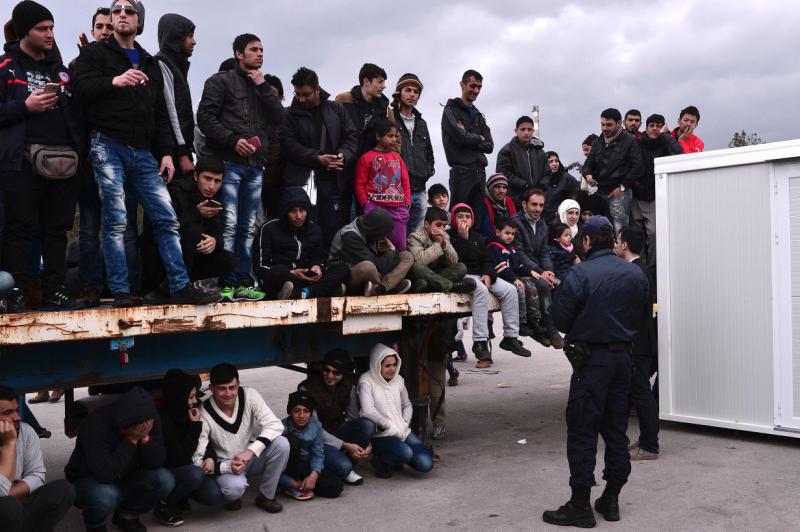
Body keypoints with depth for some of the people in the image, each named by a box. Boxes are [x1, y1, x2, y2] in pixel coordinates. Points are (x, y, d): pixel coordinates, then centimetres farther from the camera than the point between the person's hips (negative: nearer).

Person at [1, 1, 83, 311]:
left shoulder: (61, 69, 20)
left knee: (57, 230, 6)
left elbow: (77, 113, 22)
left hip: (64, 161, 5)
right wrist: (25, 106, -12)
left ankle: (54, 293, 12)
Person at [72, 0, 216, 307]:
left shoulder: (149, 64, 24)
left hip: (143, 153, 5)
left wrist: (166, 152, 12)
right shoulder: (96, 52, 9)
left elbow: (160, 115, 22)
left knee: (167, 218, -2)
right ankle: (120, 292, -3)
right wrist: (114, 81, -25)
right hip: (108, 147, -5)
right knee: (115, 221, -9)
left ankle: (180, 288, 0)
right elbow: (81, 88, -8)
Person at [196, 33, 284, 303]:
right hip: (229, 162, -6)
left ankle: (243, 283, 9)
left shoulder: (262, 86, 23)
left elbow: (279, 117, 9)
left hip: (255, 166, 6)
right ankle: (226, 283, -10)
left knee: (248, 227, 5)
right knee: (229, 224, -13)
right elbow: (205, 117, -4)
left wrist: (263, 87, 2)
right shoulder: (221, 81, 5)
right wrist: (232, 140, -14)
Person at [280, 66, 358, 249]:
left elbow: (352, 136, 9)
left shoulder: (336, 110, 11)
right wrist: (318, 158, -17)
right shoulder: (292, 114, 3)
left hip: (331, 179, 3)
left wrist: (343, 155, -13)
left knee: (332, 231, 4)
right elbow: (289, 145, -6)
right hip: (302, 180, -3)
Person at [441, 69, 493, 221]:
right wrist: (479, 139, 4)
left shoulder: (479, 116, 22)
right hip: (461, 171, -6)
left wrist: (468, 138, -4)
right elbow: (461, 137, -13)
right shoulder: (451, 109, 3)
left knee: (478, 218, 5)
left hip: (479, 171, 7)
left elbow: (489, 146, 10)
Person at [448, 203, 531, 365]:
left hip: (481, 275, 7)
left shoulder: (477, 237, 21)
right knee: (481, 290, -37)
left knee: (510, 290, -13)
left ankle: (510, 337, -9)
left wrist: (487, 274, -3)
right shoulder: (449, 236, 0)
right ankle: (480, 342, -38)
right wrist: (463, 238, -17)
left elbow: (487, 260, 18)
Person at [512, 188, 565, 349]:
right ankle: (550, 330, -22)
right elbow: (519, 253, -14)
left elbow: (544, 252, 15)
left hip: (538, 271, 7)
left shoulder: (542, 225, 18)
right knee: (544, 285, -31)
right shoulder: (516, 222, -7)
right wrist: (539, 272, -21)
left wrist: (547, 270, -6)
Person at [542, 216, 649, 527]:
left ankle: (580, 505, 3)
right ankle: (611, 499, 21)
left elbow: (561, 320, -12)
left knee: (582, 431, 0)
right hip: (623, 356, 6)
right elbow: (641, 316, 9)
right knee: (616, 429, 13)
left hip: (591, 359, -6)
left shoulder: (579, 275, -15)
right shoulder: (636, 274, 2)